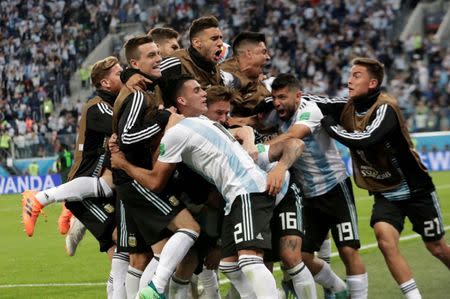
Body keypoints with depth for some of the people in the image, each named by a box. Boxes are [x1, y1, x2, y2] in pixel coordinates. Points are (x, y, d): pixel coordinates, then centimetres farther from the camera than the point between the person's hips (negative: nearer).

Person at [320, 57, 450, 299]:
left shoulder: (385, 108, -24)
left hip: (415, 190, -5)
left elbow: (365, 140, -39)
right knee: (385, 238, -20)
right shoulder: (349, 108, -4)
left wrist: (328, 124, -31)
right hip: (384, 194, 5)